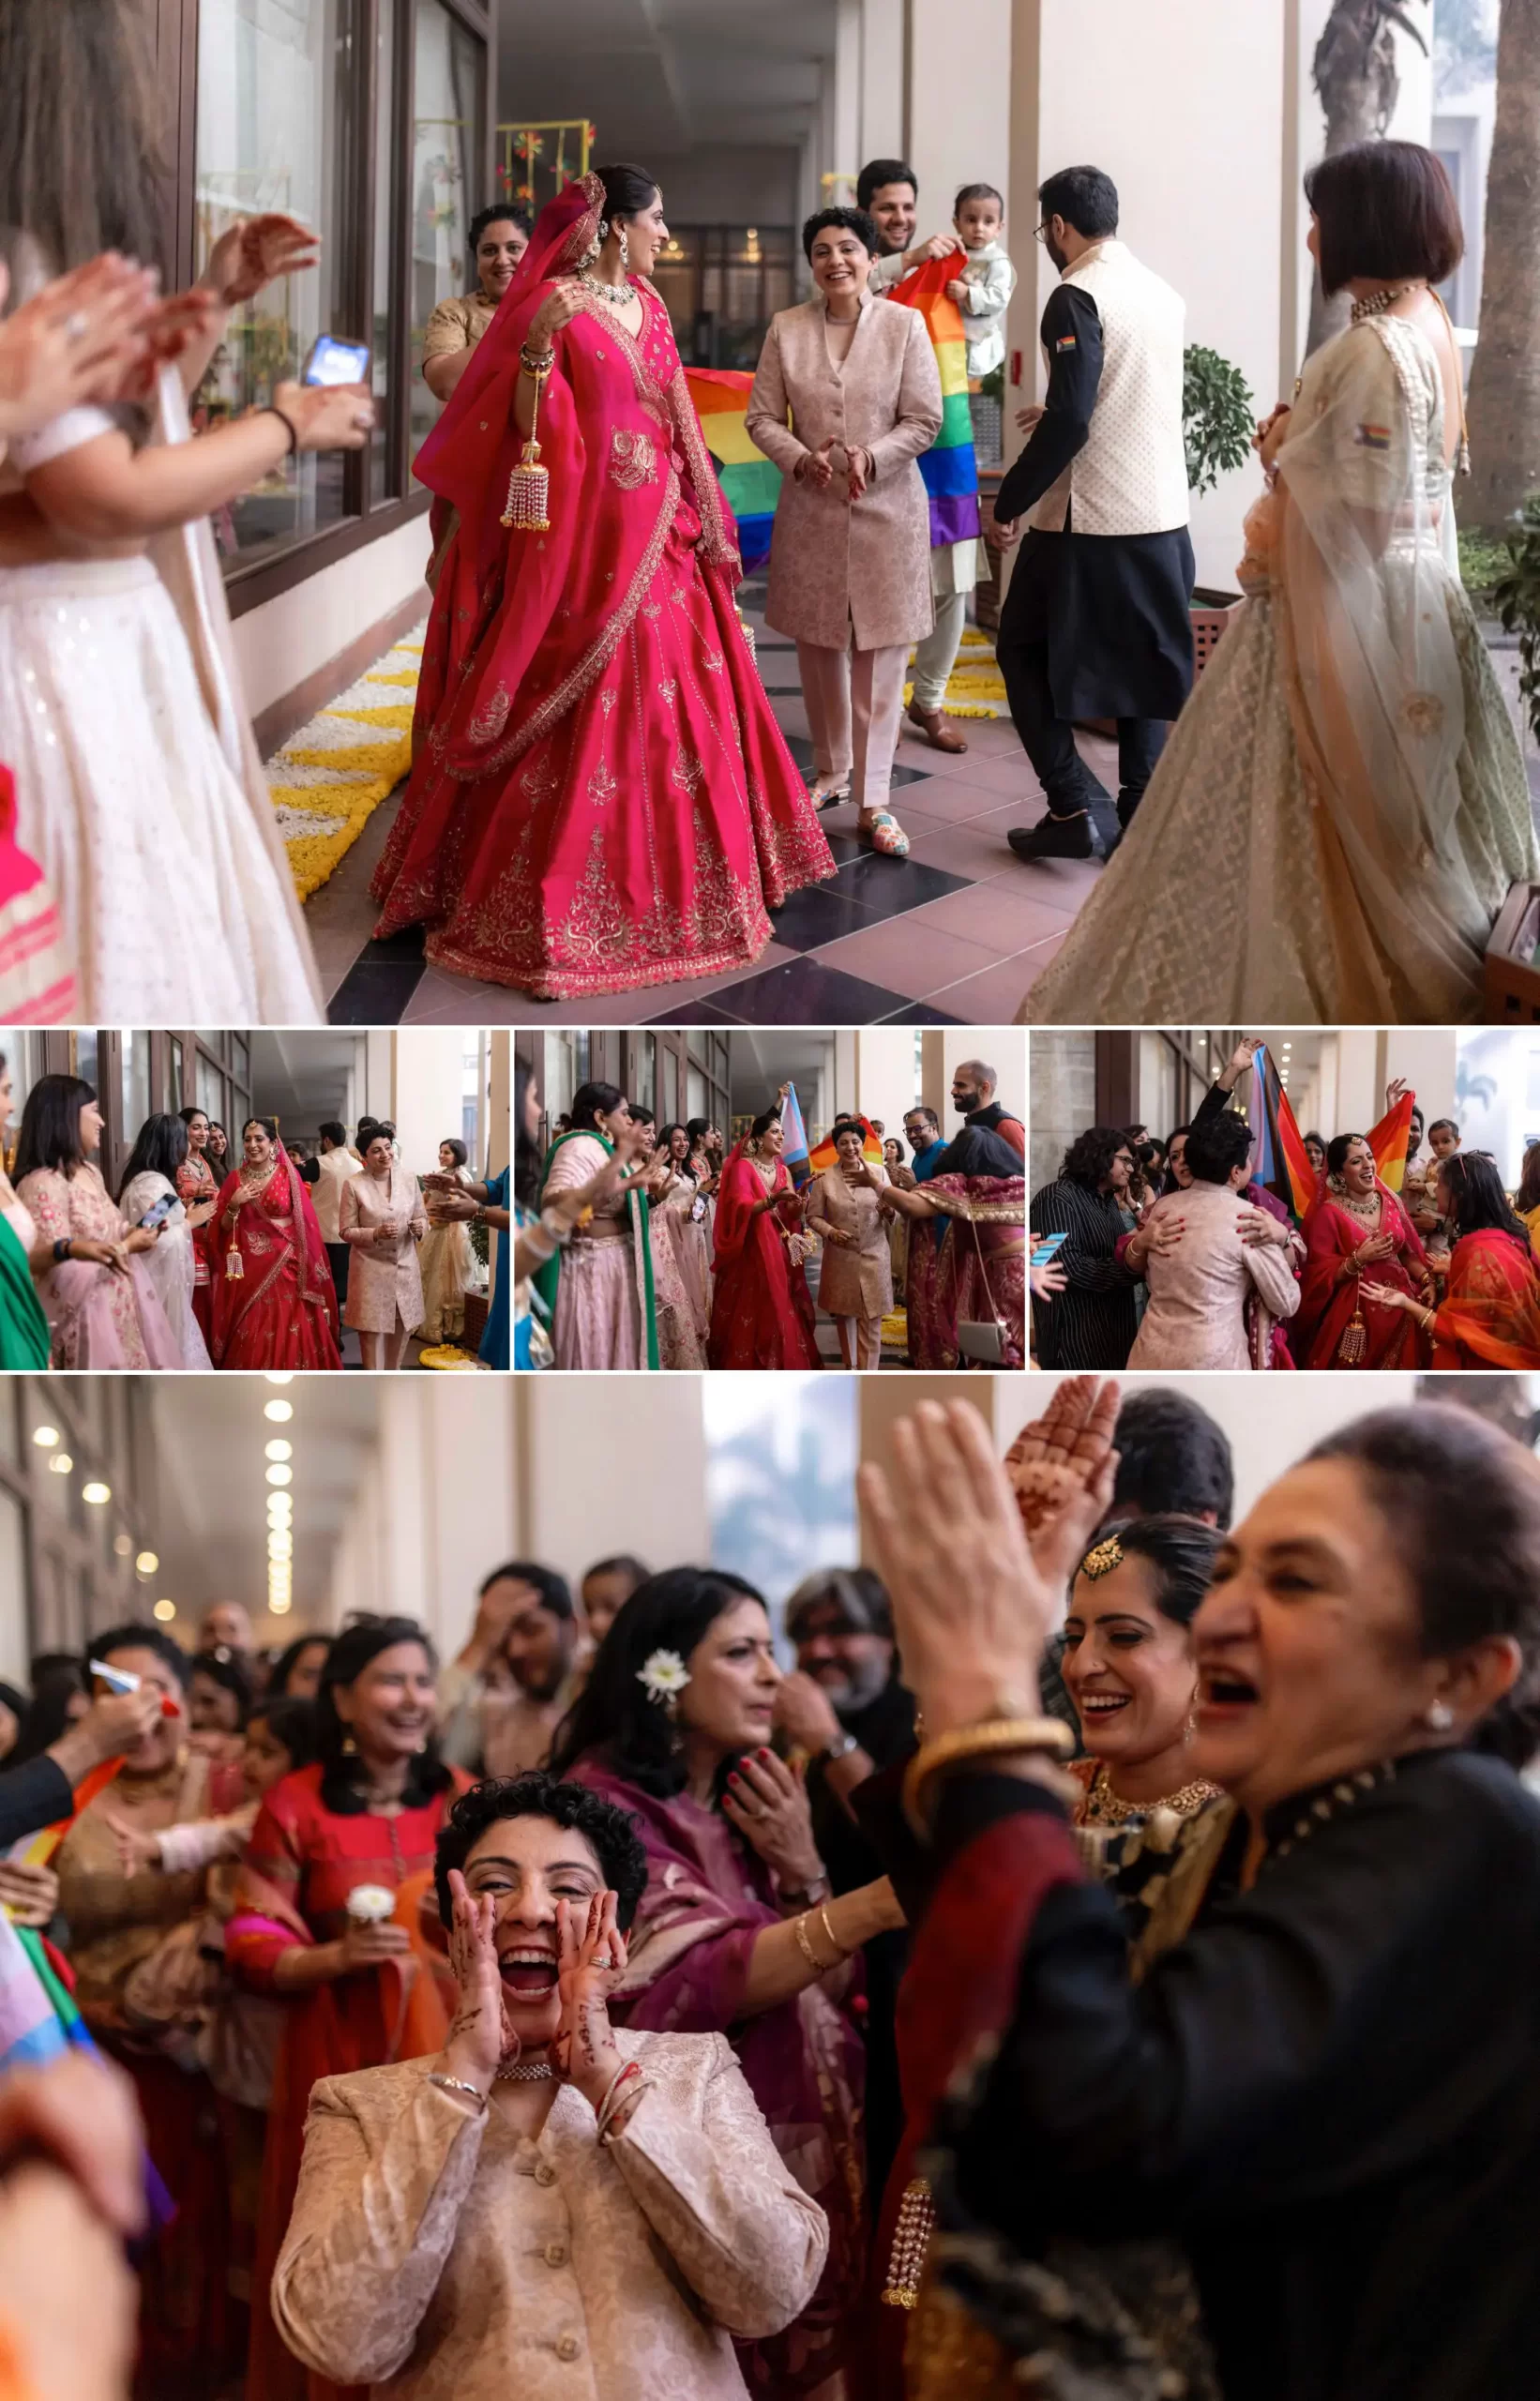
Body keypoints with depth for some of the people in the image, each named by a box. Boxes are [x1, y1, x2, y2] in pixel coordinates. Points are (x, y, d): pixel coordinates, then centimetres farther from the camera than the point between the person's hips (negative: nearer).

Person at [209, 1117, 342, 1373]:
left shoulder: (288, 1175, 0)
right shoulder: (236, 1179, 6)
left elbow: (305, 1223, -1)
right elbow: (224, 1228, 6)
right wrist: (234, 1205, -10)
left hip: (285, 1266, -2)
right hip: (249, 1271, 2)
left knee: (289, 1333, -4)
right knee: (251, 1340, 0)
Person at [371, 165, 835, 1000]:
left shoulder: (647, 304, 11)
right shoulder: (556, 302, -10)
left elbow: (683, 419, 15)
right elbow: (524, 424, -12)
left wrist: (709, 518, 13)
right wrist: (536, 346, -27)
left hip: (661, 538, 7)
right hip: (589, 541, -7)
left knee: (673, 707, 10)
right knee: (581, 721, -4)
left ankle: (670, 881, 21)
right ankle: (553, 899, 4)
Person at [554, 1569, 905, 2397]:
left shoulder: (748, 1807, 12)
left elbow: (831, 1995, 9)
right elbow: (695, 1982, -27)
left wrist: (802, 1870, -8)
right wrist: (868, 1909, -40)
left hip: (797, 2168, 7)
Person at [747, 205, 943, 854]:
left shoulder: (904, 325, -3)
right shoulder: (787, 328, 2)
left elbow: (924, 420, -4)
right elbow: (762, 417, 3)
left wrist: (872, 457, -19)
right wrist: (800, 459, -15)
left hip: (886, 507, -2)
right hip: (810, 508, 2)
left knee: (879, 655, -2)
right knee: (818, 647, 11)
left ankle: (873, 801, 0)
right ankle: (831, 771, 30)